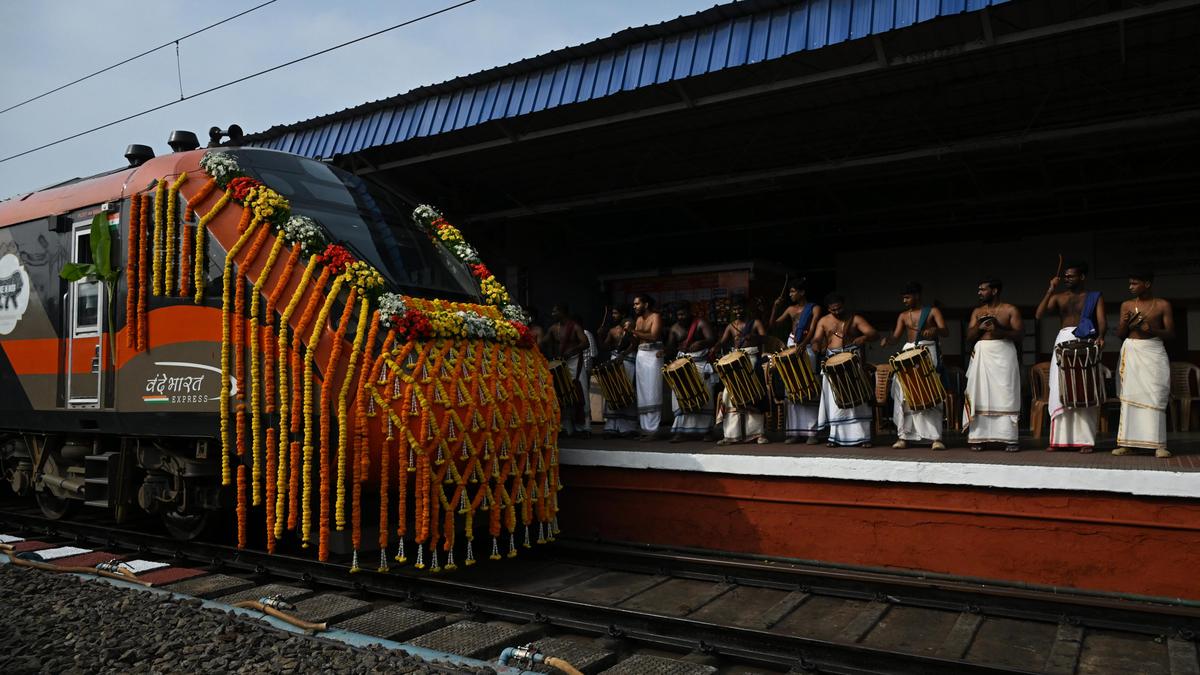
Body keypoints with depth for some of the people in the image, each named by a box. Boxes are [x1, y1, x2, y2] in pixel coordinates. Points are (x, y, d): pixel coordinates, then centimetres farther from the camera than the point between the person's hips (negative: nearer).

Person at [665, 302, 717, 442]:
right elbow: (670, 348, 10)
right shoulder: (674, 328, 9)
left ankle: (705, 429, 6)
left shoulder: (701, 324, -4)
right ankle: (682, 430, -5)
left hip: (701, 363, -3)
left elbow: (712, 340, -16)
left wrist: (700, 343, -33)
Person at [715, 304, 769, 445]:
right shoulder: (731, 326, 17)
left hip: (752, 358, -4)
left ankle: (760, 433, -5)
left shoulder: (755, 323, 6)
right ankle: (732, 434, 0)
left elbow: (764, 337, -8)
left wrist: (752, 337, -28)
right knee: (731, 394, -3)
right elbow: (723, 341, 8)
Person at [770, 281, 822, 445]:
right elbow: (773, 324, 12)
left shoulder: (814, 308, 0)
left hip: (806, 349, -5)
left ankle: (811, 432, -7)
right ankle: (794, 431, 6)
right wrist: (775, 307, -2)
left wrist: (803, 344, -30)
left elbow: (812, 329, -14)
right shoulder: (790, 309, 14)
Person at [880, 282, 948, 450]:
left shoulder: (932, 311, 5)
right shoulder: (903, 316, 15)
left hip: (928, 352, -3)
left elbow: (945, 332, -6)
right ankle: (903, 436, 0)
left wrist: (935, 330, -28)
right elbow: (896, 336, 6)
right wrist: (887, 338, -17)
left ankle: (935, 437, -9)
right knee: (903, 395, -3)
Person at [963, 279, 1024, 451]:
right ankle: (977, 437, 1)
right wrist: (979, 327, -10)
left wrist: (998, 331, -18)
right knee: (980, 396, 0)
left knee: (1004, 396, -6)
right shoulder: (977, 311, 14)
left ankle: (1009, 439, -3)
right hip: (981, 354, 4)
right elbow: (969, 335, 10)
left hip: (1003, 354, -3)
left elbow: (1020, 333, -4)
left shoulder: (1010, 310, 3)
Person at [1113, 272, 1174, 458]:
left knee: (1154, 397, -8)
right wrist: (1124, 323, -8)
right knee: (1129, 397, 0)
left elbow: (1171, 334, 2)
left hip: (1153, 352, -3)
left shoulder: (1163, 305, 2)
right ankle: (1128, 443, 3)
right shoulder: (1126, 305, 10)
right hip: (1130, 352, 3)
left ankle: (1159, 444, -4)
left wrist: (1153, 330, -16)